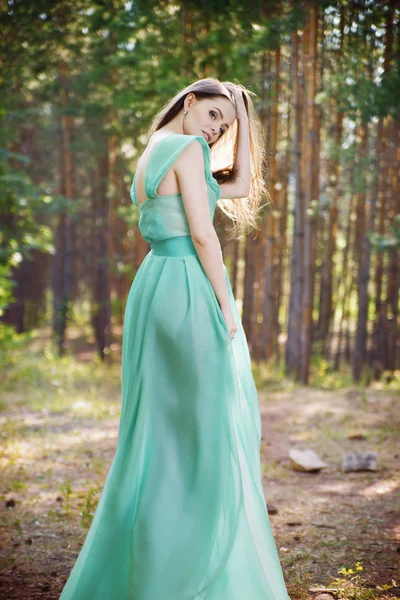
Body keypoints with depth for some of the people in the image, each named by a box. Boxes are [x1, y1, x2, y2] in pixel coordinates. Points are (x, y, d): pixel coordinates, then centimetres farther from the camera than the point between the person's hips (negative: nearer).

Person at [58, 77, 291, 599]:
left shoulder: (153, 154, 19)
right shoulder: (186, 149, -10)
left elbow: (242, 184, 18)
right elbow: (202, 233, -16)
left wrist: (242, 116, 17)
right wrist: (226, 306, -11)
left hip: (155, 286, 10)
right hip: (190, 290, -10)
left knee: (159, 430, 15)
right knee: (204, 432, -2)